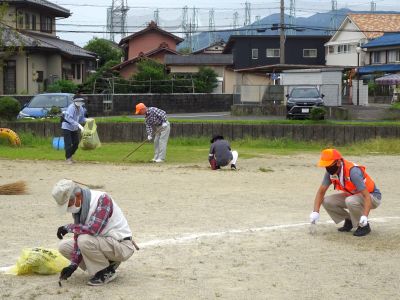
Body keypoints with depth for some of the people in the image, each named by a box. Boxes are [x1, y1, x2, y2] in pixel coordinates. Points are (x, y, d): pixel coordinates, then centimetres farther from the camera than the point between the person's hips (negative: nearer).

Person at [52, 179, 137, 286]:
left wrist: (68, 227, -22)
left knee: (85, 240, -31)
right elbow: (79, 233, 1)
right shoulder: (78, 206, 0)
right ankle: (107, 263, 7)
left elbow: (94, 229, -35)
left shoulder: (102, 199, -24)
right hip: (102, 243, 9)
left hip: (122, 246, -9)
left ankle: (107, 272, -9)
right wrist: (74, 264, -9)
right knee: (64, 247, 4)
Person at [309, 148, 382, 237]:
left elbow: (367, 196, -36)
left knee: (351, 201, -37)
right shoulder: (330, 172, -12)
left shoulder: (353, 171, -33)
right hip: (353, 195, 7)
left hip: (372, 197, -7)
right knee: (327, 201, -11)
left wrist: (365, 216, -49)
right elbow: (321, 192, -5)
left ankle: (364, 226, -13)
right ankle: (349, 220, 9)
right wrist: (315, 212, -18)